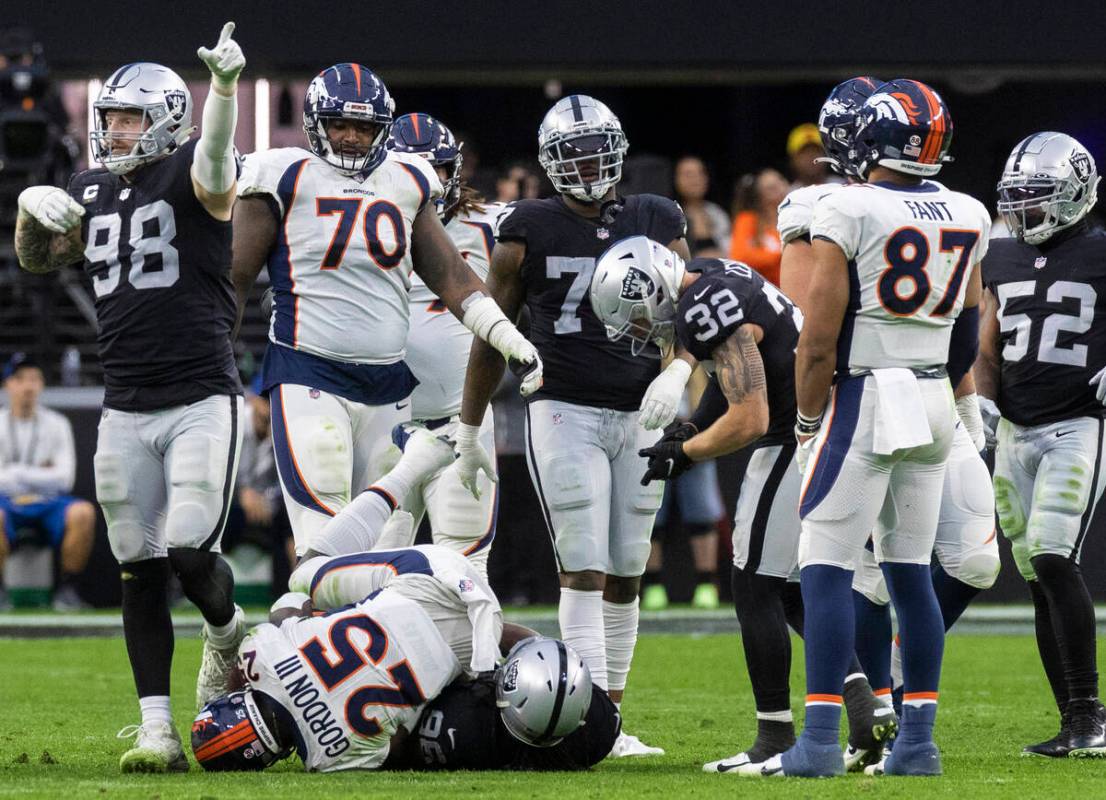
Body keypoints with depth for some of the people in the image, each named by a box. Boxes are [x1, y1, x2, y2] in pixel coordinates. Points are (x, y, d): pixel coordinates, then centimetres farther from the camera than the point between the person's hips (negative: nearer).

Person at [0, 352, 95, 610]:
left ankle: (67, 589, -19)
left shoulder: (56, 424, 9)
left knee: (83, 512, -32)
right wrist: (41, 475, -8)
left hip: (49, 502, 2)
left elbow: (64, 478, -1)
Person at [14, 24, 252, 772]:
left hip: (202, 401, -5)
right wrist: (33, 206, 0)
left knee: (190, 553, -13)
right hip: (126, 411, 6)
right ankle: (157, 730, 5)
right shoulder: (92, 192, 12)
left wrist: (226, 86, -49)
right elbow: (38, 258, 23)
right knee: (141, 570, 3)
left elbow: (214, 158, -29)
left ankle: (228, 633, 22)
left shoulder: (192, 178, -6)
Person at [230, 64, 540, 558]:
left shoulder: (406, 183, 12)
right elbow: (235, 278, 2)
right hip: (310, 377, -5)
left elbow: (450, 276, 14)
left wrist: (512, 342, 4)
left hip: (389, 386, 5)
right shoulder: (286, 179, -2)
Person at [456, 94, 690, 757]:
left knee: (626, 574, 6)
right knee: (584, 571, -10)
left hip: (640, 417, 3)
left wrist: (676, 372, -16)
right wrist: (469, 428, 7)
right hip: (565, 413, -3)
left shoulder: (657, 224, 7)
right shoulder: (531, 231, -1)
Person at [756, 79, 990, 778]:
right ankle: (918, 741, 11)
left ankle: (821, 741, -9)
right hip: (935, 403, 6)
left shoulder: (849, 211, -12)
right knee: (911, 572, 11)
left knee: (827, 569, -4)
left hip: (865, 399, -6)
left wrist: (807, 421, 0)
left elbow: (819, 337, -12)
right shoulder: (968, 217, 6)